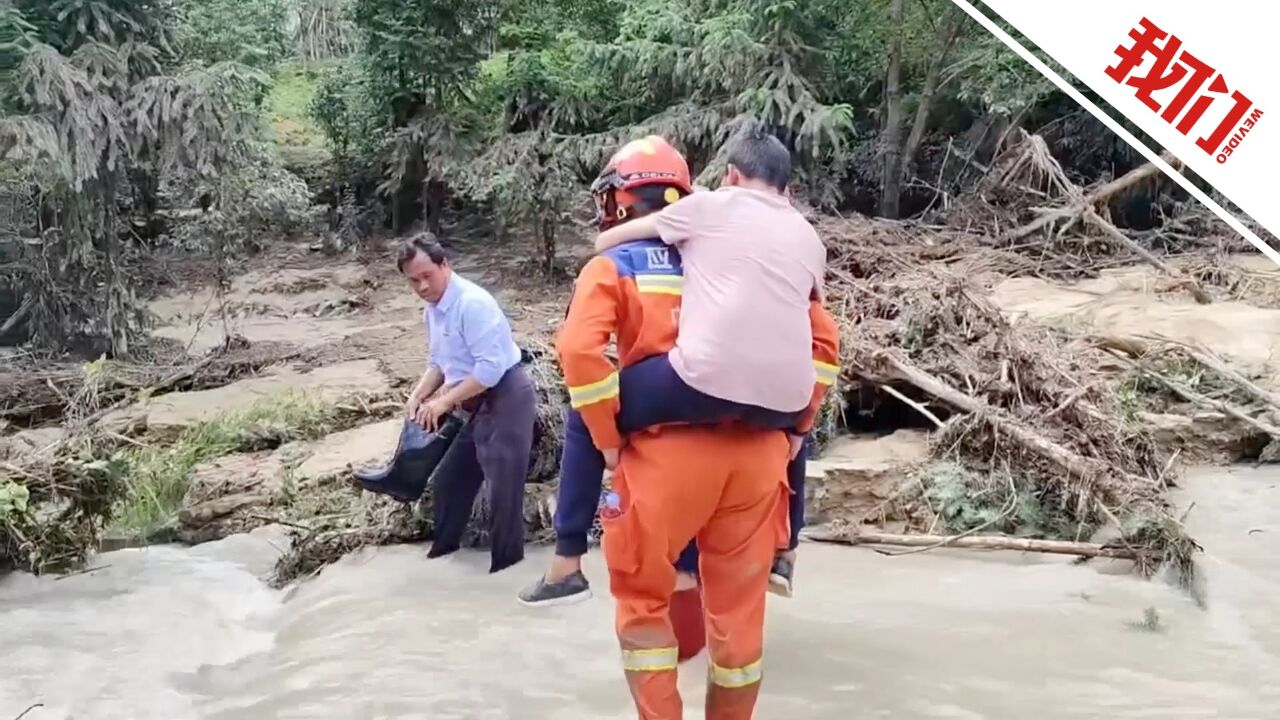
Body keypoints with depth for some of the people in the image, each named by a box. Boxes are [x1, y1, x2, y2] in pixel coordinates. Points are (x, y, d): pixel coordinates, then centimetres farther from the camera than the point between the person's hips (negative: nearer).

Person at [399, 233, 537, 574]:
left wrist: (444, 402, -20)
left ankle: (505, 563, 7)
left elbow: (491, 368, -26)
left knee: (502, 486, -5)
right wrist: (418, 396, 4)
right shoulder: (432, 310, 8)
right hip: (480, 403, 10)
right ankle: (443, 548, 34)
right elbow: (439, 361, 21)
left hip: (506, 399, -10)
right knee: (451, 477, 18)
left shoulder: (472, 303, -22)